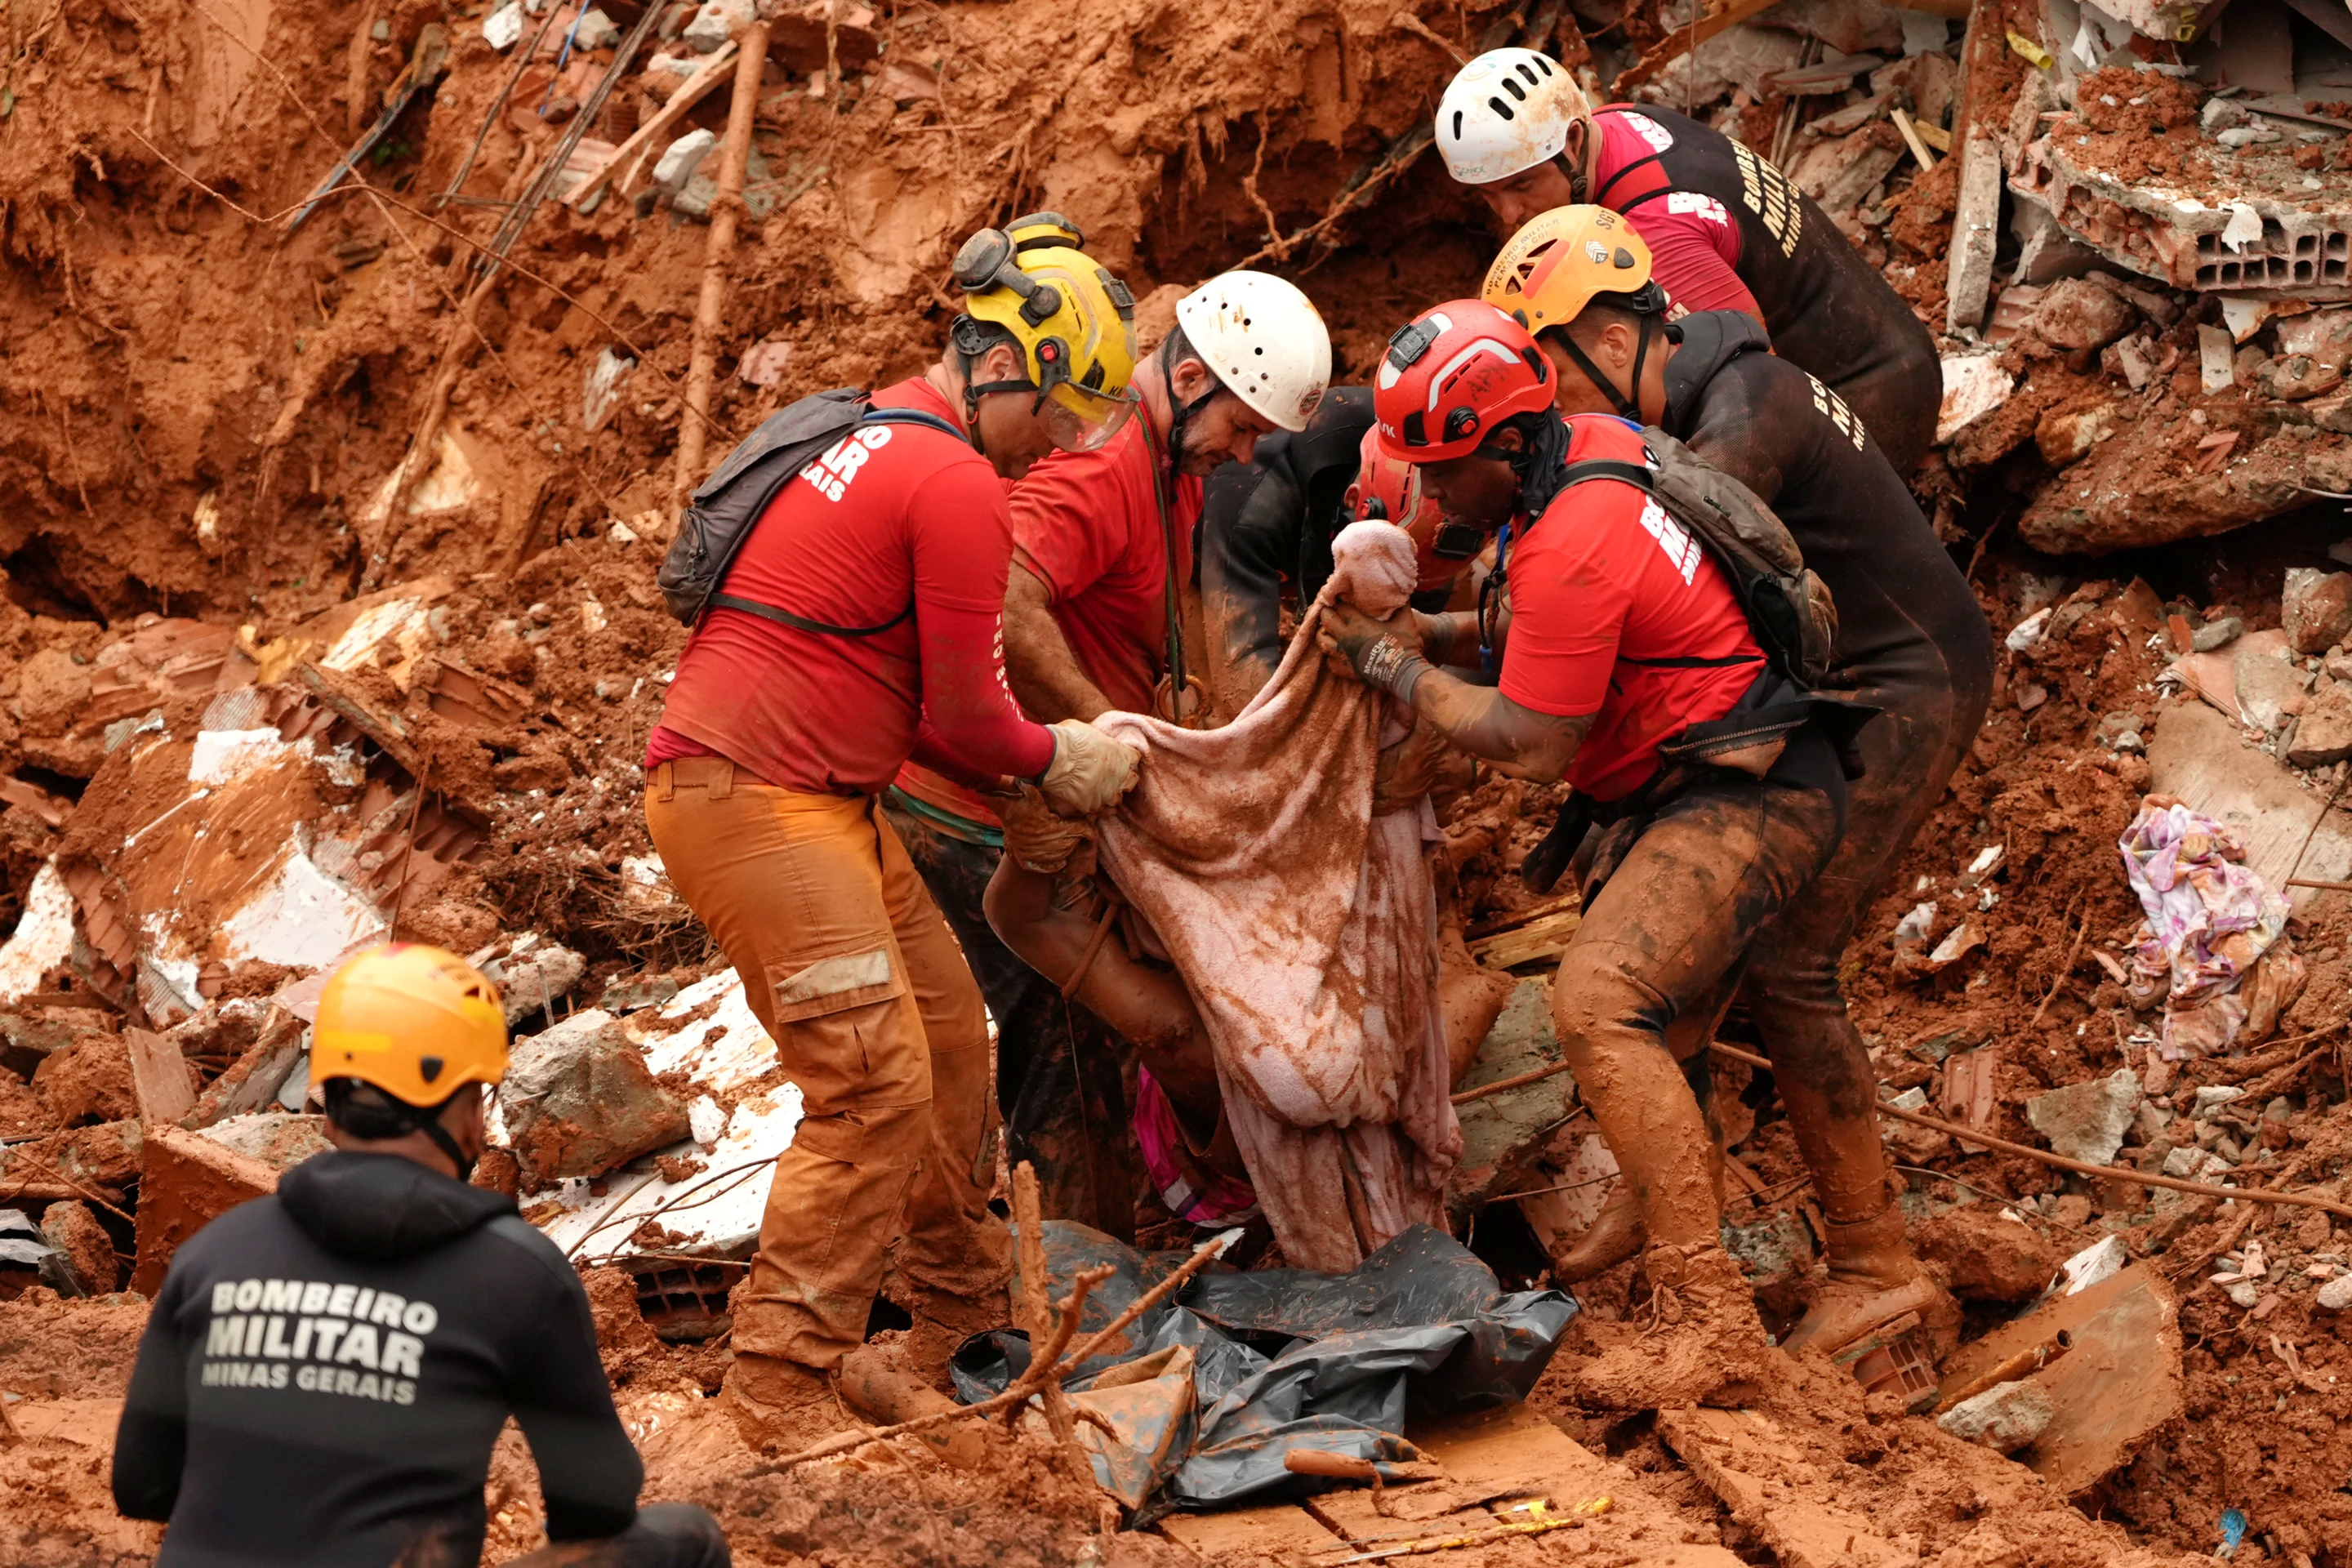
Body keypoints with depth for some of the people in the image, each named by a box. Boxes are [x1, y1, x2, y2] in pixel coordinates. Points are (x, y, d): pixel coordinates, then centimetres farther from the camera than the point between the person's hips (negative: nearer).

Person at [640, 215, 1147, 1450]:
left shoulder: (880, 438, 18)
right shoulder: (959, 487, -15)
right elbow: (963, 714, -9)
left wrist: (1031, 763, 13)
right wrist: (1054, 762, 9)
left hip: (824, 795, 11)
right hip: (752, 800, -11)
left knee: (948, 1036, 17)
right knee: (877, 1084, -12)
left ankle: (961, 1322, 29)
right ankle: (777, 1388, -10)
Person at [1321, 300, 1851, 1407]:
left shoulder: (1573, 545, -24)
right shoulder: (1594, 445, 6)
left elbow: (1528, 746, -16)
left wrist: (1393, 666, -5)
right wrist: (1434, 633, 8)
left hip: (1745, 798, -11)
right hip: (1713, 783, 11)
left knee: (1599, 1005, -24)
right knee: (1656, 1030, 17)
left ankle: (1710, 1316, -26)